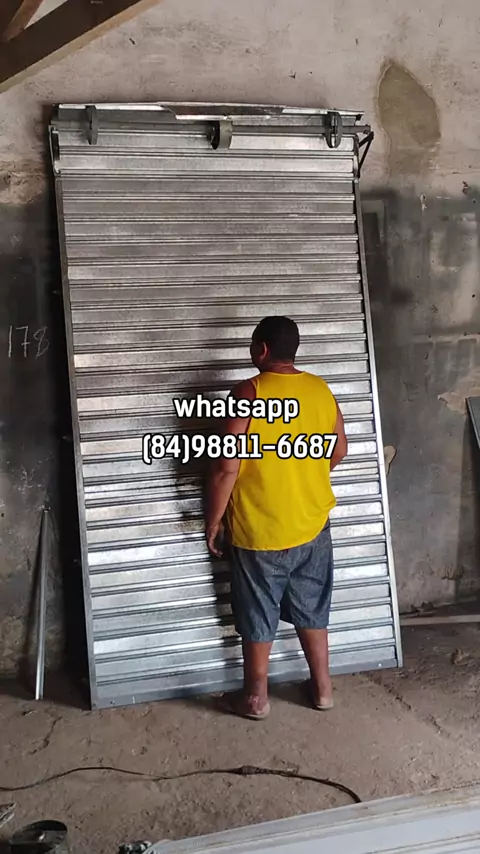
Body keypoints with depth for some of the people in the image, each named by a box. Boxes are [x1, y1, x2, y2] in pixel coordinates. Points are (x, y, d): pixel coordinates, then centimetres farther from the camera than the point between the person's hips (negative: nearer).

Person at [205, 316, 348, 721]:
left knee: (258, 618, 12)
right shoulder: (321, 390, -1)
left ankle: (256, 698, 26)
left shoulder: (248, 393, -18)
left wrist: (213, 521, -7)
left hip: (260, 531, -5)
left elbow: (226, 468, -19)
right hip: (312, 524, 5)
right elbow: (339, 451, 11)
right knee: (312, 611, 20)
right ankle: (323, 687, 32)